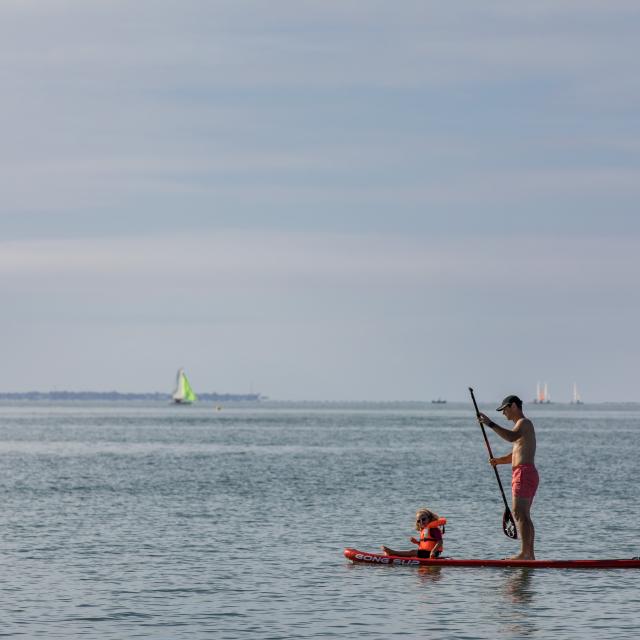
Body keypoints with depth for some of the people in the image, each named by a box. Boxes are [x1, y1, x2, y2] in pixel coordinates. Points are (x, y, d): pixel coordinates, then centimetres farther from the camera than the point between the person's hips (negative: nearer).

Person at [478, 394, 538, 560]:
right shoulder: (522, 425, 25)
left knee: (519, 513, -15)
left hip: (523, 472, -11)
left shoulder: (524, 422, -7)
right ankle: (530, 554, 11)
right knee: (525, 516, 11)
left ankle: (524, 553, -21)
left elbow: (511, 437, -29)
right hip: (527, 474, 11)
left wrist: (491, 424, -30)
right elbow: (516, 455, 28)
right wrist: (498, 461, 12)